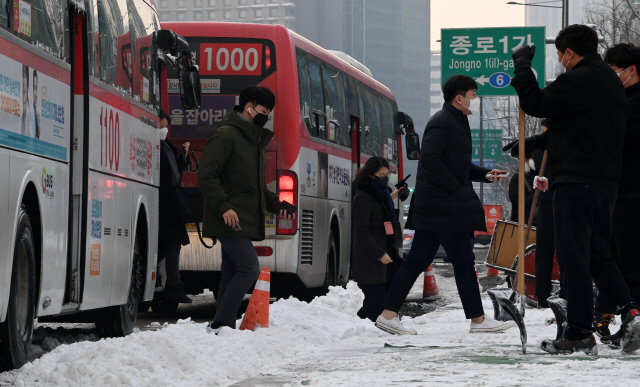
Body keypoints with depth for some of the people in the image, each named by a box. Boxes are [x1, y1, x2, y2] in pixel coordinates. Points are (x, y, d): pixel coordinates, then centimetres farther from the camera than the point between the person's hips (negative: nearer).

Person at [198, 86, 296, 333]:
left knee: (232, 274, 9)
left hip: (244, 222, 10)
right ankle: (220, 325, -16)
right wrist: (224, 206, -26)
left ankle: (223, 329, 12)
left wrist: (276, 205, 12)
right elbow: (206, 175, -17)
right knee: (249, 268, -17)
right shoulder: (226, 135, -8)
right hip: (230, 220, -10)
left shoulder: (255, 141, 22)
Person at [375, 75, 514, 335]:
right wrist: (455, 188, -20)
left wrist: (485, 175, 13)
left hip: (431, 207, 11)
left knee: (417, 261, 8)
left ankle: (388, 315, 7)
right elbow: (429, 158, -24)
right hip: (445, 207, -11)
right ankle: (478, 319, 4)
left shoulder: (455, 123, 21)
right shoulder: (442, 123, -12)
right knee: (463, 261, -3)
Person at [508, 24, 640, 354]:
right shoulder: (610, 81, 17)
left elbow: (535, 104, -14)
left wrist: (522, 64, -2)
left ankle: (580, 333, -1)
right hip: (607, 179, 9)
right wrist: (535, 143, 27)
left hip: (577, 179, -9)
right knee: (598, 253, 17)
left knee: (573, 256, -3)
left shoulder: (578, 81, -15)